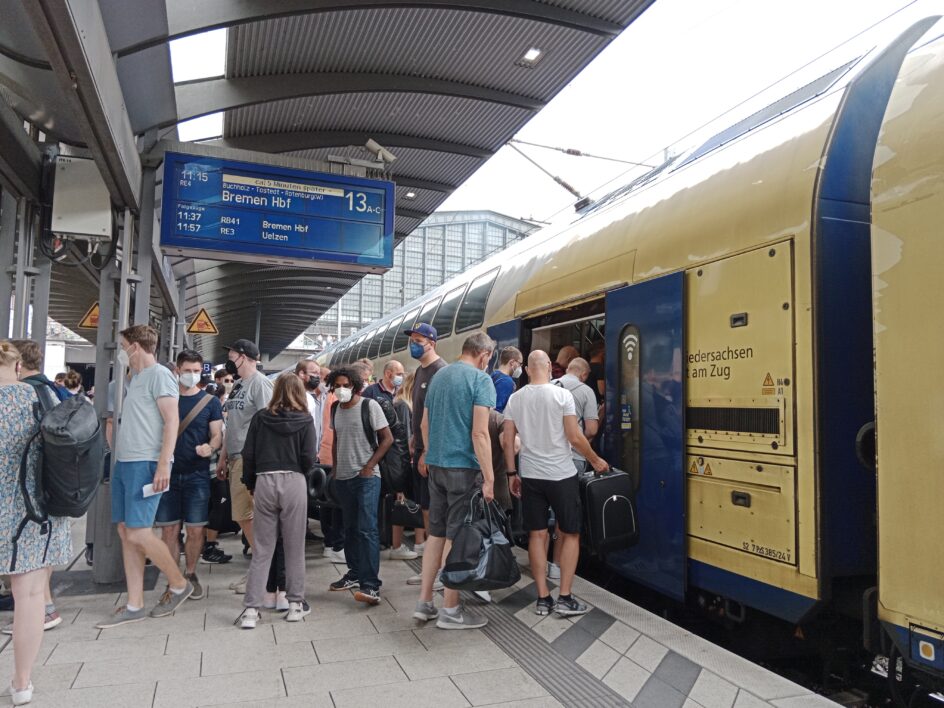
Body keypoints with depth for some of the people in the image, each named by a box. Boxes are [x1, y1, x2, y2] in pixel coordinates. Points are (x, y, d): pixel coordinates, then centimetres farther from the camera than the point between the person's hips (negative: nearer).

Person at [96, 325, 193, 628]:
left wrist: (163, 464, -21)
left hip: (145, 464, -9)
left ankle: (179, 584, 10)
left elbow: (172, 421, -15)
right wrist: (119, 458, 16)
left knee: (138, 534, -9)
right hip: (124, 463, 9)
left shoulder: (159, 375, -8)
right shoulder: (136, 378, 18)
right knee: (126, 533, 7)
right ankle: (134, 606, 14)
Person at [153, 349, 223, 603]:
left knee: (195, 530, 2)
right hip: (168, 472, 1)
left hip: (197, 474, -1)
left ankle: (190, 575, 21)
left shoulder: (210, 402, 3)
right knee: (169, 529, 4)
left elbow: (217, 435, 1)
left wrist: (210, 447, -21)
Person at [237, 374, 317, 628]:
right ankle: (295, 604, 18)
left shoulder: (260, 417, 5)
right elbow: (309, 458, -6)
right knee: (294, 547, 10)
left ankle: (251, 609, 7)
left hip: (264, 482, 2)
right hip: (293, 482, -1)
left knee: (261, 549, 8)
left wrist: (250, 484, 16)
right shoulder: (304, 420, 0)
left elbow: (248, 454, 5)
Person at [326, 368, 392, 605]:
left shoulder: (369, 405, -9)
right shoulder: (335, 408, 9)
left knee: (367, 529, -10)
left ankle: (371, 585, -10)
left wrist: (369, 466, -13)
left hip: (366, 477, -6)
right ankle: (355, 573, 29)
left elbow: (387, 438, -9)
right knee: (350, 528, 15)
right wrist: (334, 467, 11)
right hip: (343, 477, 6)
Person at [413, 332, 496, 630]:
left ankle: (425, 602, 21)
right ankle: (450, 610, 11)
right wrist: (489, 477, -15)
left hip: (436, 464, 7)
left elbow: (424, 424, 17)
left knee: (436, 532, 14)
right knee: (457, 537, 2)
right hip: (464, 466, -7)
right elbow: (480, 433, -17)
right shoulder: (480, 379, -10)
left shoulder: (439, 376, 12)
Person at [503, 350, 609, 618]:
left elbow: (508, 439, 3)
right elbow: (575, 437, -11)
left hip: (530, 475, 4)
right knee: (570, 534, 9)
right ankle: (565, 598, 6)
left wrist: (512, 474, 12)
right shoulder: (562, 395, -10)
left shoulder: (515, 398, 2)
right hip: (561, 475, -3)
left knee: (537, 535, 10)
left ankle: (543, 598, 13)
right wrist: (596, 460, 4)